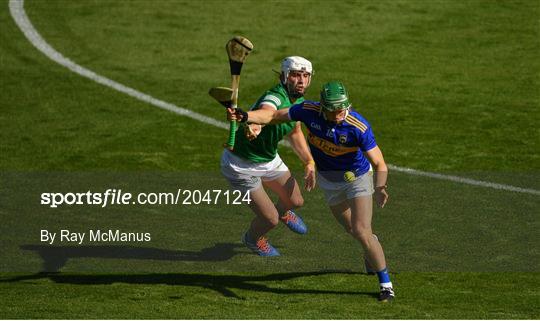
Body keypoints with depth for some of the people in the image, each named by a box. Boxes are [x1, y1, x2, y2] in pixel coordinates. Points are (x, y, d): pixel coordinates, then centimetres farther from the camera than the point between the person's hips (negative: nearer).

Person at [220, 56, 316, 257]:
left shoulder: (299, 101, -4)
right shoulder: (275, 99, -35)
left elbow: (294, 132, 16)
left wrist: (309, 162, 12)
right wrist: (253, 125, -84)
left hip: (269, 158, 8)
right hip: (241, 166, -8)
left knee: (295, 201, 20)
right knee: (270, 220, -4)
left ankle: (283, 212, 60)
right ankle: (253, 239, 34)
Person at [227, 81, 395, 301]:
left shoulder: (359, 127, -34)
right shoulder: (310, 111, -24)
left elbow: (379, 163, -34)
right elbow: (274, 115, -13)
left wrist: (380, 188, -53)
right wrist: (245, 116, -28)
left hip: (357, 176, -4)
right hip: (328, 179, 4)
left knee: (361, 232, -15)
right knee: (351, 228, 21)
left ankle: (385, 283, -1)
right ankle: (371, 244, 56)